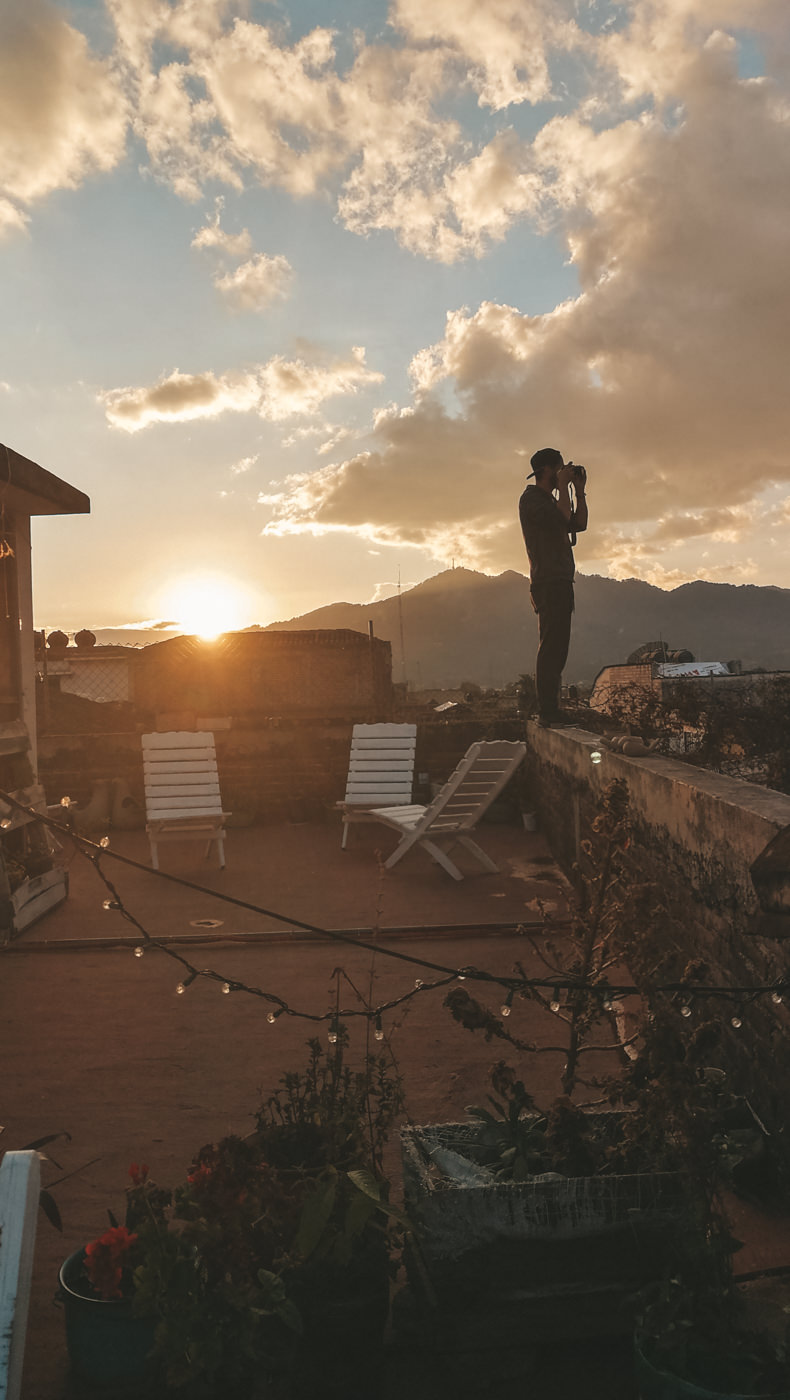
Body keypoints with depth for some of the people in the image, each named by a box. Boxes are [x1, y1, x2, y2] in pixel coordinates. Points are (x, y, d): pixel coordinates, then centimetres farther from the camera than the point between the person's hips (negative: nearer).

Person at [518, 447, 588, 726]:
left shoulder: (549, 501, 24)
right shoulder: (531, 499, -7)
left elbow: (579, 524, 21)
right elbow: (563, 520, -21)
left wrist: (579, 490, 17)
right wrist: (564, 486, -11)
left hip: (560, 583, 10)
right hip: (549, 584, -10)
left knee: (555, 648, 8)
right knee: (552, 647, -14)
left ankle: (549, 710, 11)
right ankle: (547, 711, -16)